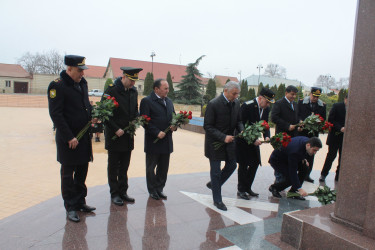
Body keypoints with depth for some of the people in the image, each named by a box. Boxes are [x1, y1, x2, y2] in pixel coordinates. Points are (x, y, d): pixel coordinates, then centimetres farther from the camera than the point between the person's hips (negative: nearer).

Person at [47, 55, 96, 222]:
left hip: (84, 136, 7)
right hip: (68, 139, -7)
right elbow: (56, 114, -17)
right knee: (68, 174, 6)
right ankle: (70, 207, 19)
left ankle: (80, 202, 30)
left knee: (82, 171, 15)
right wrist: (69, 138, -19)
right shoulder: (57, 86, -13)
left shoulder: (82, 83, 9)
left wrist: (92, 120, 1)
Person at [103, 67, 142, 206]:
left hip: (128, 135, 6)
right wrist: (116, 129, -17)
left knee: (124, 166, 13)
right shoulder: (111, 90, -11)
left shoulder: (134, 91, 8)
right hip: (114, 136, -6)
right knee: (113, 167, 6)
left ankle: (123, 192, 25)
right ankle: (114, 194, 17)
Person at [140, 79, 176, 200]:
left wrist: (174, 126, -2)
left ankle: (159, 189, 28)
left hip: (167, 140, 6)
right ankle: (152, 190, 24)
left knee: (163, 167, 14)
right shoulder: (146, 101, -9)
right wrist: (157, 132, -20)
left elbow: (173, 116, 19)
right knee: (151, 167, 9)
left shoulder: (169, 101, 13)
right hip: (153, 141, -6)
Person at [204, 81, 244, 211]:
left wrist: (242, 130, -11)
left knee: (232, 165, 15)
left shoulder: (236, 103, 0)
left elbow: (238, 120, 11)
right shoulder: (213, 104, -21)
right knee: (216, 171, 4)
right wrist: (223, 137, -28)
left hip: (229, 140, 7)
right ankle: (217, 200, 20)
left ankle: (213, 184, 39)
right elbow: (207, 126, -19)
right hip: (215, 142, -7)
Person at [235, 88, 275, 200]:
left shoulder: (266, 109, 0)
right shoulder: (247, 106, -22)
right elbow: (242, 125, -22)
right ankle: (241, 190, 14)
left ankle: (247, 187, 24)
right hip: (243, 139, -7)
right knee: (243, 165, -2)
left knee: (255, 162, 9)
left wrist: (266, 136, -10)